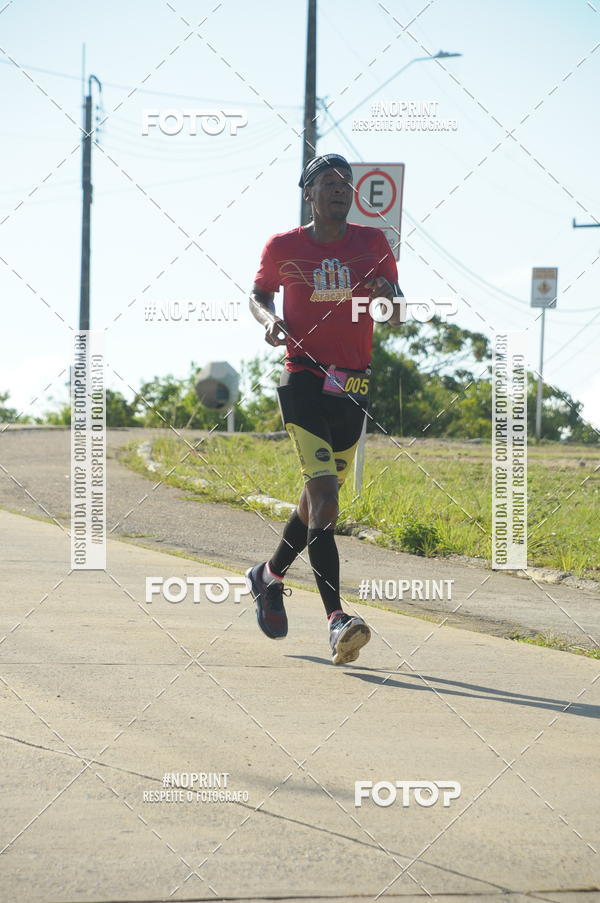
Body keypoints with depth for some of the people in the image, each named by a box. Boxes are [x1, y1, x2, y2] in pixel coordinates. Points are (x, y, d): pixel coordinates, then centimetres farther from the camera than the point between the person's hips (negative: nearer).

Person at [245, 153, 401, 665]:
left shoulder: (373, 243, 6)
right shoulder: (284, 248, 1)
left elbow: (397, 318, 9)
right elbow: (259, 294, 18)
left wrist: (388, 297, -14)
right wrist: (269, 320, -4)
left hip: (355, 386, 4)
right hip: (304, 380, -4)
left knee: (323, 494, 15)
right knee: (323, 492, -19)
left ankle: (271, 575, 42)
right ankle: (336, 621, -26)